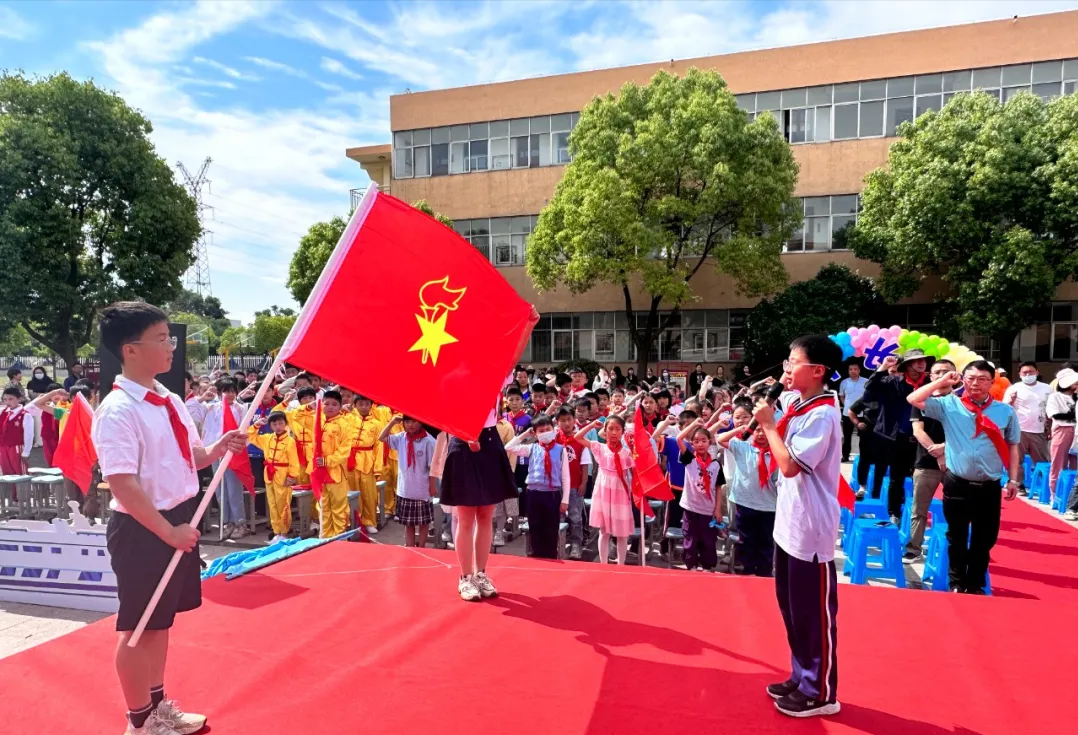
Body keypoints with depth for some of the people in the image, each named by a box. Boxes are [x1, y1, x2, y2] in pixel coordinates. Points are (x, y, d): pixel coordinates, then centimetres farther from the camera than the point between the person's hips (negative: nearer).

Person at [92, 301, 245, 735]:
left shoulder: (171, 401, 7)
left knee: (162, 620, 21)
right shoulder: (117, 411, -20)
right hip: (142, 530, -8)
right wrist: (168, 531, -22)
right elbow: (123, 485, -24)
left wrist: (215, 451, -4)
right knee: (138, 627, 8)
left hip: (179, 521, 9)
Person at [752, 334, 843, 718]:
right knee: (791, 606, 20)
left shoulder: (822, 413, -20)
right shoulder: (795, 403, 6)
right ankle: (802, 677, 36)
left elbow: (789, 464, -25)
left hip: (810, 528, -9)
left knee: (814, 612, 6)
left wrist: (767, 423, -16)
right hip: (788, 522, 9)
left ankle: (821, 693, 22)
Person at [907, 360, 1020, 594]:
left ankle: (975, 584, 28)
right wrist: (942, 381, -8)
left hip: (989, 487, 2)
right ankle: (957, 583, 25)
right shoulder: (949, 405, -2)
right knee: (957, 537, 10)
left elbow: (1012, 447, 9)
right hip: (957, 484, -1)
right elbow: (914, 399, -9)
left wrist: (1013, 480, 6)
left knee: (985, 539, 12)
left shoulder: (1006, 411, 3)